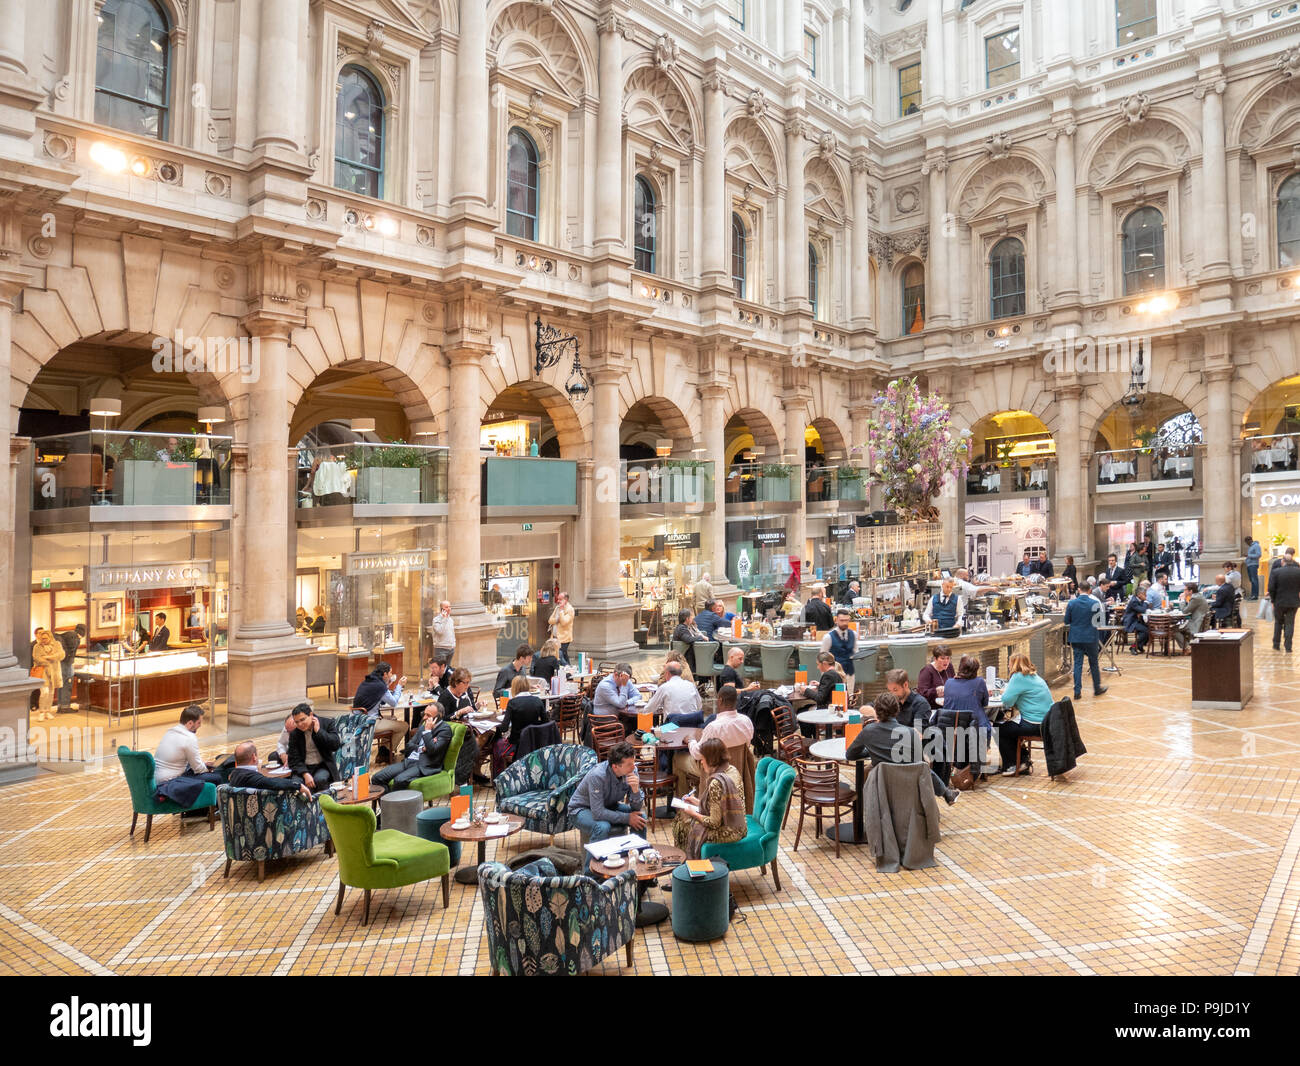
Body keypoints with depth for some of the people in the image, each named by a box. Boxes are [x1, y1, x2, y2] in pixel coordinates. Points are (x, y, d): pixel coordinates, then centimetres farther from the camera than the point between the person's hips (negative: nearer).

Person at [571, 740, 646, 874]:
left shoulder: (631, 771, -19)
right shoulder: (598, 775, -36)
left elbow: (637, 807, -14)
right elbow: (598, 813, -36)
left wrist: (635, 790, -35)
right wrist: (627, 818, -30)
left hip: (609, 806, 6)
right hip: (583, 808, -5)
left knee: (641, 817, -15)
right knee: (603, 827, -35)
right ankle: (589, 873, -18)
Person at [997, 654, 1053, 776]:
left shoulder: (1019, 677, -17)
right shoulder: (1034, 676, 14)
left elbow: (1006, 701, -20)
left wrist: (1005, 692, 2)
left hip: (1035, 725, -10)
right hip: (1046, 722, 10)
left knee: (1000, 729, 4)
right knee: (1009, 726, 24)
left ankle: (1010, 766, 15)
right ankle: (1022, 762, 25)